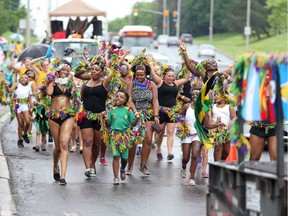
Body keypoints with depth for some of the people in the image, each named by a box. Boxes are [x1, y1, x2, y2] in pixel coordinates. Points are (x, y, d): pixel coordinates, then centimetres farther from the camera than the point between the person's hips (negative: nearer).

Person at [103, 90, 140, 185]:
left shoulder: (128, 111, 3)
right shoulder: (112, 111, 5)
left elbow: (133, 124, 4)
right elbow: (108, 124, 7)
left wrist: (137, 118, -14)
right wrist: (106, 119, -12)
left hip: (125, 135, 1)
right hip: (114, 135, -1)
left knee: (124, 157, 6)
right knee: (116, 156, -8)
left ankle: (123, 169, 40)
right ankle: (116, 177, -4)